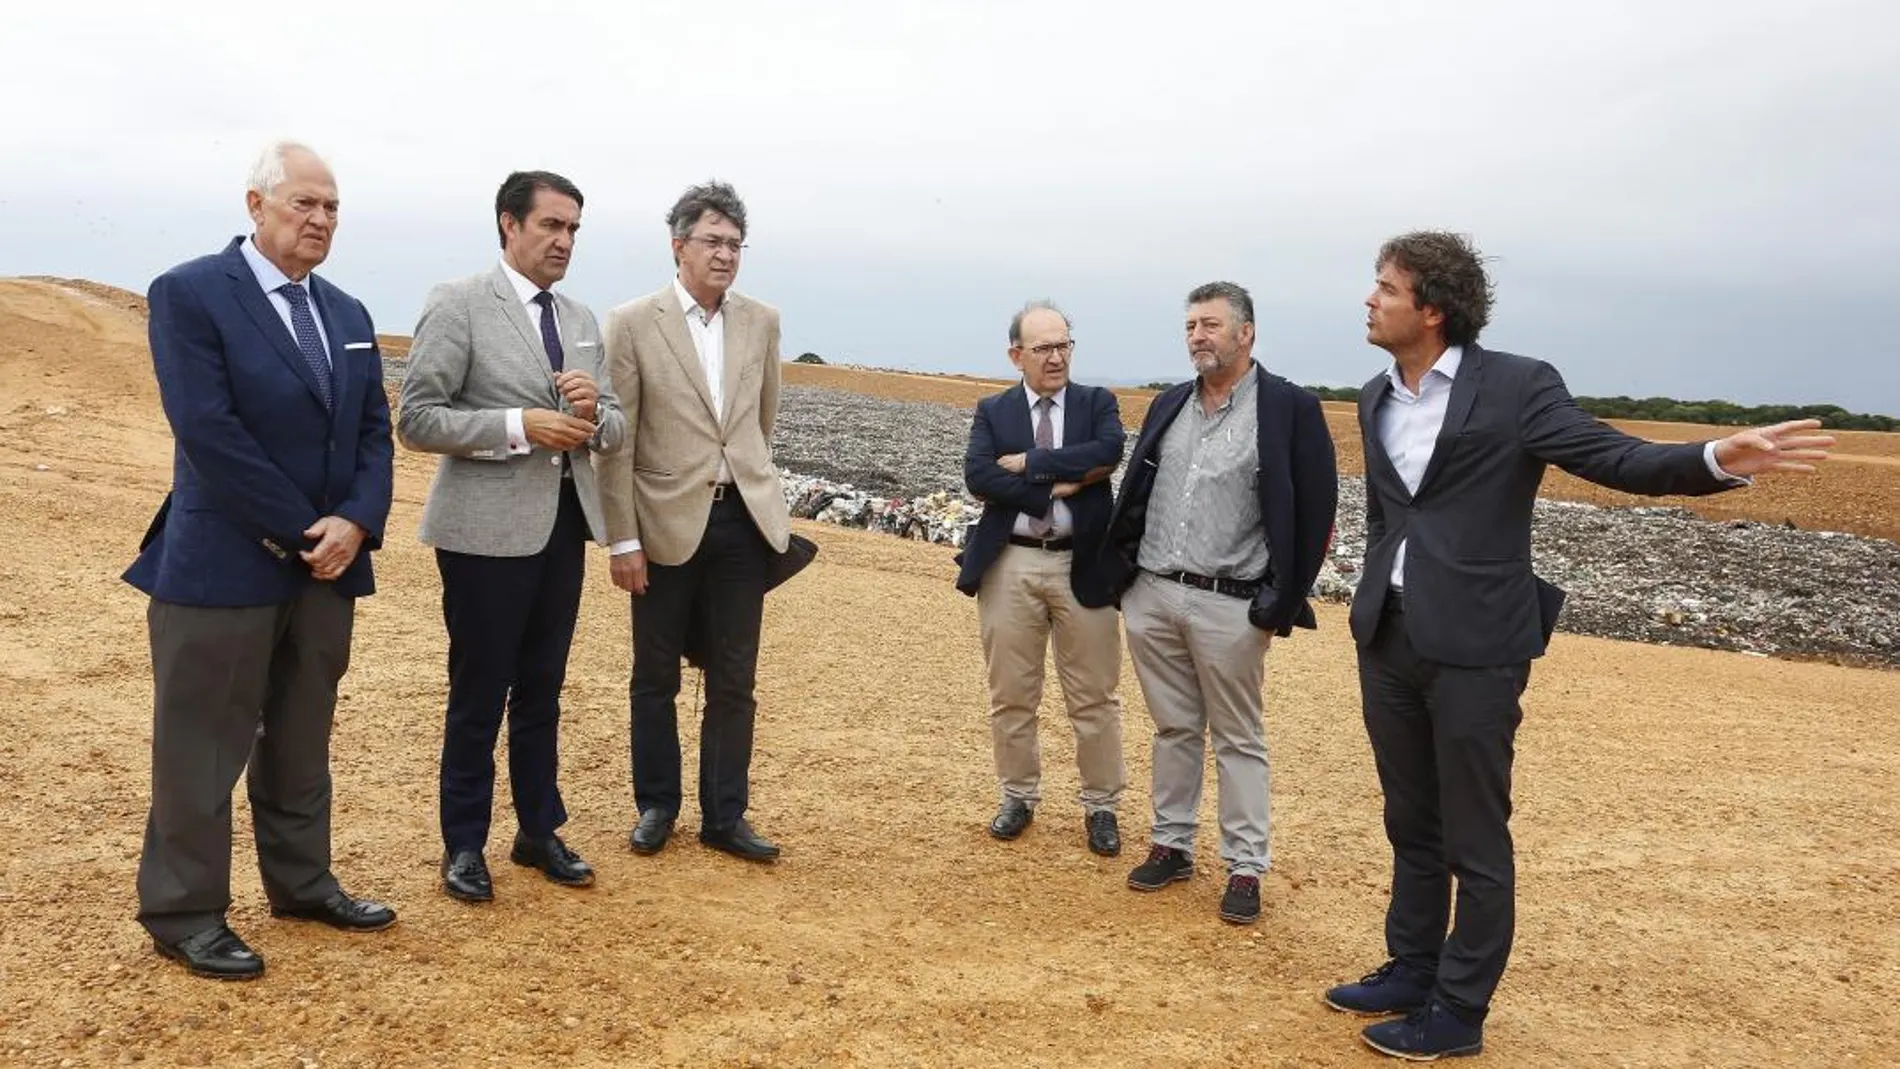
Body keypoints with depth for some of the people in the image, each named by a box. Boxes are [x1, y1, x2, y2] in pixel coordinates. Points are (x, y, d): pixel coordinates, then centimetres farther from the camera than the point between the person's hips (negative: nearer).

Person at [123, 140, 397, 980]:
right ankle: (184, 914, 18)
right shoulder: (189, 293, -8)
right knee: (203, 749, 4)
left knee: (302, 743, 16)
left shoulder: (348, 314, 13)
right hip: (224, 563, -6)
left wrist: (353, 524, -10)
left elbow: (374, 432, 8)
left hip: (327, 563, 6)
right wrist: (300, 531, -16)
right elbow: (208, 431, -17)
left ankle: (302, 885, 29)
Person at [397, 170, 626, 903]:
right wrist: (520, 425, -21)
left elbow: (613, 433, 11)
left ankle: (539, 830, 29)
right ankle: (464, 844, 21)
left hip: (563, 522, 6)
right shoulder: (458, 305, -7)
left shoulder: (581, 320, 11)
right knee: (480, 693, 6)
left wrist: (592, 414, -12)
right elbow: (416, 420, -13)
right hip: (488, 528, -6)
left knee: (542, 689, 15)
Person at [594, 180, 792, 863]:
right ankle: (656, 806, 29)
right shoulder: (633, 324, -6)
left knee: (734, 680, 8)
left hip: (743, 522, 3)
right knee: (656, 678, 12)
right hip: (668, 525, -3)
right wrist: (623, 540, -8)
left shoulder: (762, 322, 5)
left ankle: (724, 818, 21)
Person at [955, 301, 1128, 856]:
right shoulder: (992, 411, 6)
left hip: (1082, 566, -1)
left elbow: (1110, 450, -17)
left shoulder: (1098, 403, 5)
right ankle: (1018, 797, 28)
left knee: (1094, 697, 6)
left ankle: (1101, 806, 21)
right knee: (1010, 695, 10)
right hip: (1010, 565, 1)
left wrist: (1029, 462, -16)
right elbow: (977, 475, -11)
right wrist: (1061, 483, -16)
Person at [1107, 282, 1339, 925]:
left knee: (1238, 739, 6)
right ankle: (1172, 845, 27)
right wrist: (1123, 572, 8)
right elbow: (1135, 495, 16)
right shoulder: (1169, 406, 11)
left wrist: (1283, 602, -9)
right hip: (1150, 594, 5)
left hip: (1231, 605, -5)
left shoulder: (1289, 408, -7)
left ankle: (1246, 868, 15)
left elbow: (1315, 511, -7)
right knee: (1173, 728, 15)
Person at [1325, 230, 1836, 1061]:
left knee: (1475, 841, 6)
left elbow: (1619, 459, -13)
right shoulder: (1375, 398, 9)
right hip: (1387, 641, 6)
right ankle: (1411, 970, 34)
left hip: (1474, 646, -6)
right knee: (1411, 827, 18)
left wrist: (1719, 459, -31)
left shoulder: (1517, 386, -9)